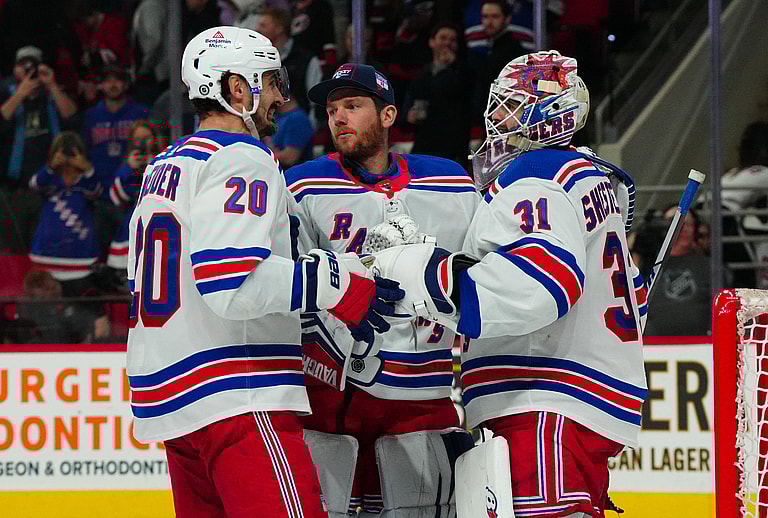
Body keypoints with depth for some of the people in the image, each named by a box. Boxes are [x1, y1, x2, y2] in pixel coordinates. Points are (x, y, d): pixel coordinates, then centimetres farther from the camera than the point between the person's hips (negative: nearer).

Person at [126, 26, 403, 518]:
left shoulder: (162, 168, 20)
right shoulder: (243, 159, -10)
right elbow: (231, 282, -23)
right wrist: (335, 281, -17)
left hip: (169, 392, 10)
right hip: (237, 396, -10)